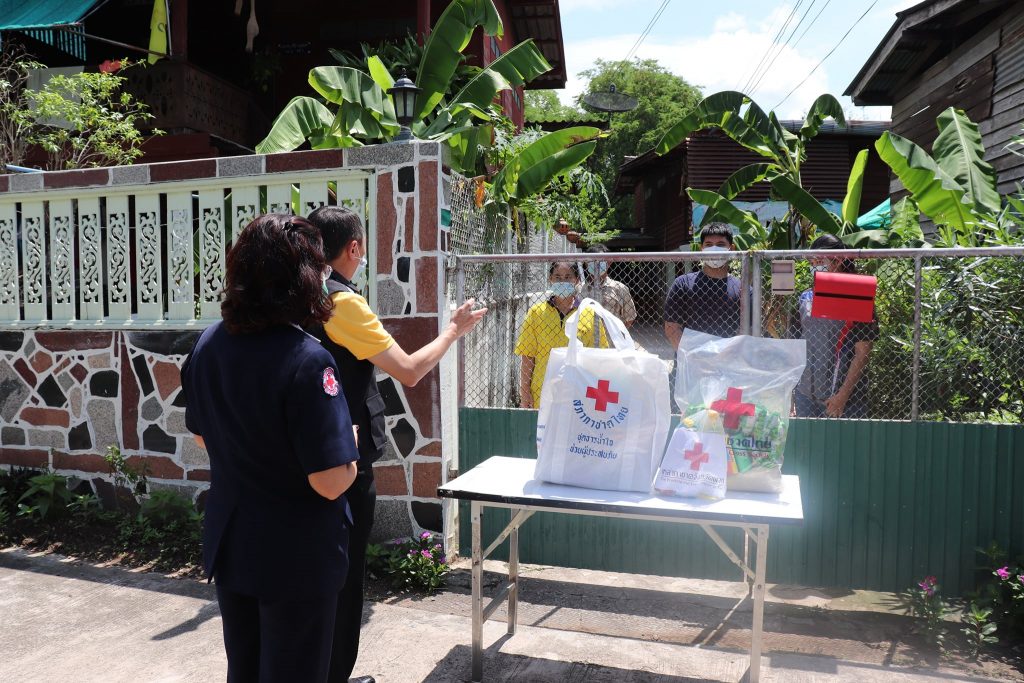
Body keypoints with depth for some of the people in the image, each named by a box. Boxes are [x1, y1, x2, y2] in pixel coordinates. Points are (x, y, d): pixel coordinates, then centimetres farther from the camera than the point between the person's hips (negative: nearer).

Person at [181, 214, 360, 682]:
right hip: (296, 557, -6)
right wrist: (350, 444, -8)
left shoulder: (208, 345, -4)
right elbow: (331, 482, -26)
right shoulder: (307, 360, -27)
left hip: (228, 545, 7)